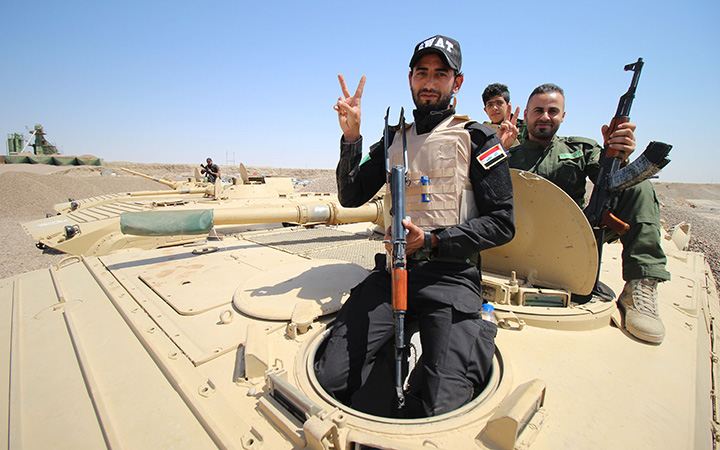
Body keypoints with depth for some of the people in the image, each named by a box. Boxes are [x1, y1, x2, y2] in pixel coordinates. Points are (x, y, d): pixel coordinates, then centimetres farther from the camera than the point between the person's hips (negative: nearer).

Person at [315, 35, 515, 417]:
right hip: (390, 271, 4)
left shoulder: (476, 139, 6)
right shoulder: (394, 141, 18)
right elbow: (351, 196, 14)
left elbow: (502, 224, 0)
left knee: (442, 411, -18)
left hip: (450, 277, -3)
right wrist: (351, 137, 1)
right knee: (329, 380, -11)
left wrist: (432, 241, -12)